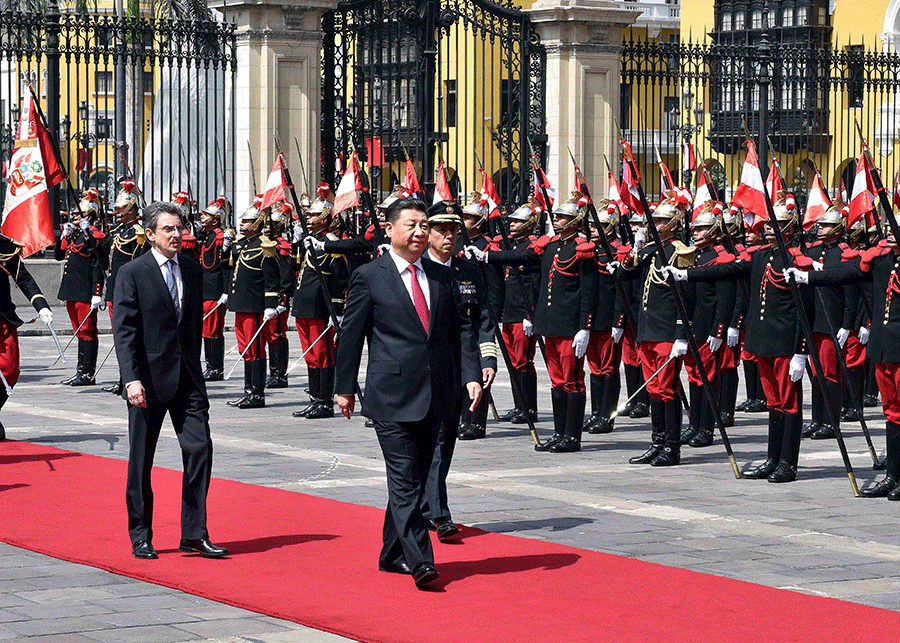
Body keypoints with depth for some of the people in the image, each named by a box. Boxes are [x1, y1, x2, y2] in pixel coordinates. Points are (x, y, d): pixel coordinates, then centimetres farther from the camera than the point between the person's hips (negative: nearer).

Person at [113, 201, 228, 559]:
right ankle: (140, 537, 15)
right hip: (149, 380, -4)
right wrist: (132, 379, -18)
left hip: (187, 378, 4)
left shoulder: (193, 270, 9)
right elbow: (123, 331, -10)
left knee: (199, 449, -5)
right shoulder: (132, 274, -6)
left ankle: (194, 535, 1)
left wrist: (194, 368, 15)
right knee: (141, 460, 4)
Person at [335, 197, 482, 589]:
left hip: (435, 395, 5)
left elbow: (461, 328, 12)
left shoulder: (442, 277, 12)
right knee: (405, 481, -10)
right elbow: (351, 335, 1)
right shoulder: (369, 277, -2)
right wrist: (345, 388, 2)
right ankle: (419, 561, -15)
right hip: (392, 395, -5)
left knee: (414, 479, 12)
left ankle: (392, 554, 23)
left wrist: (471, 375, 0)